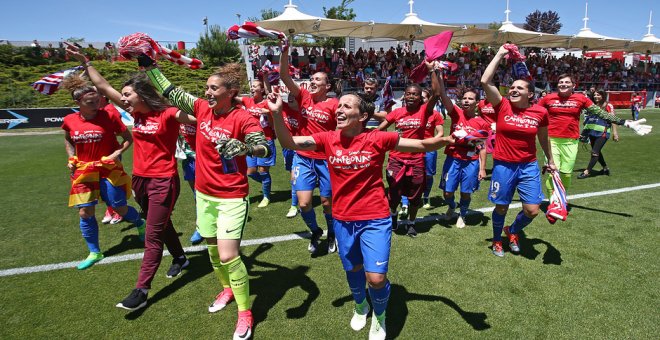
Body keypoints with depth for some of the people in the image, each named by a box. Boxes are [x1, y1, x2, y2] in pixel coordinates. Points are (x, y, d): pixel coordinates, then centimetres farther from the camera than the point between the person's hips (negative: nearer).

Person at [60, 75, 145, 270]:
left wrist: (117, 153, -19)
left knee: (121, 209, 2)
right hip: (83, 171, 4)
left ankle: (140, 224, 37)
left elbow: (128, 138, -5)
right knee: (85, 213, 5)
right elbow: (68, 140, 19)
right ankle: (94, 253, 22)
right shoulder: (70, 120, -2)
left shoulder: (108, 116, -13)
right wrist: (71, 158, 4)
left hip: (109, 169, -3)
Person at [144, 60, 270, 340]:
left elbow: (264, 147, -26)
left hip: (232, 197, -6)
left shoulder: (243, 118, -16)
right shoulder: (202, 108, 1)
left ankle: (245, 313, 11)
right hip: (204, 194, 7)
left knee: (228, 256, -10)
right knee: (212, 249, 19)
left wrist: (243, 147, -45)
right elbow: (170, 91, 13)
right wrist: (148, 63, 15)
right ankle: (227, 288, 46)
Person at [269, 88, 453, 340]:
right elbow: (289, 143, -11)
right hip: (342, 220, 3)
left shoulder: (378, 139, -14)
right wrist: (276, 113, -24)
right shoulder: (328, 139, -6)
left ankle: (379, 318, 31)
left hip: (375, 219, -3)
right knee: (353, 269, 22)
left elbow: (422, 145, -8)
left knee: (376, 278, -4)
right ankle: (360, 306, 55)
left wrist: (442, 141, -28)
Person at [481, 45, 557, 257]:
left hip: (529, 166, 2)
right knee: (501, 208, 9)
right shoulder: (502, 106, -8)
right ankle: (497, 240, 36)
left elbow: (543, 138, 14)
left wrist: (550, 161, 22)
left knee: (532, 210, 0)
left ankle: (513, 231, 33)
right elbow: (485, 81, -19)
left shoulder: (540, 112, -3)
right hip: (503, 166, -2)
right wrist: (500, 54, -14)